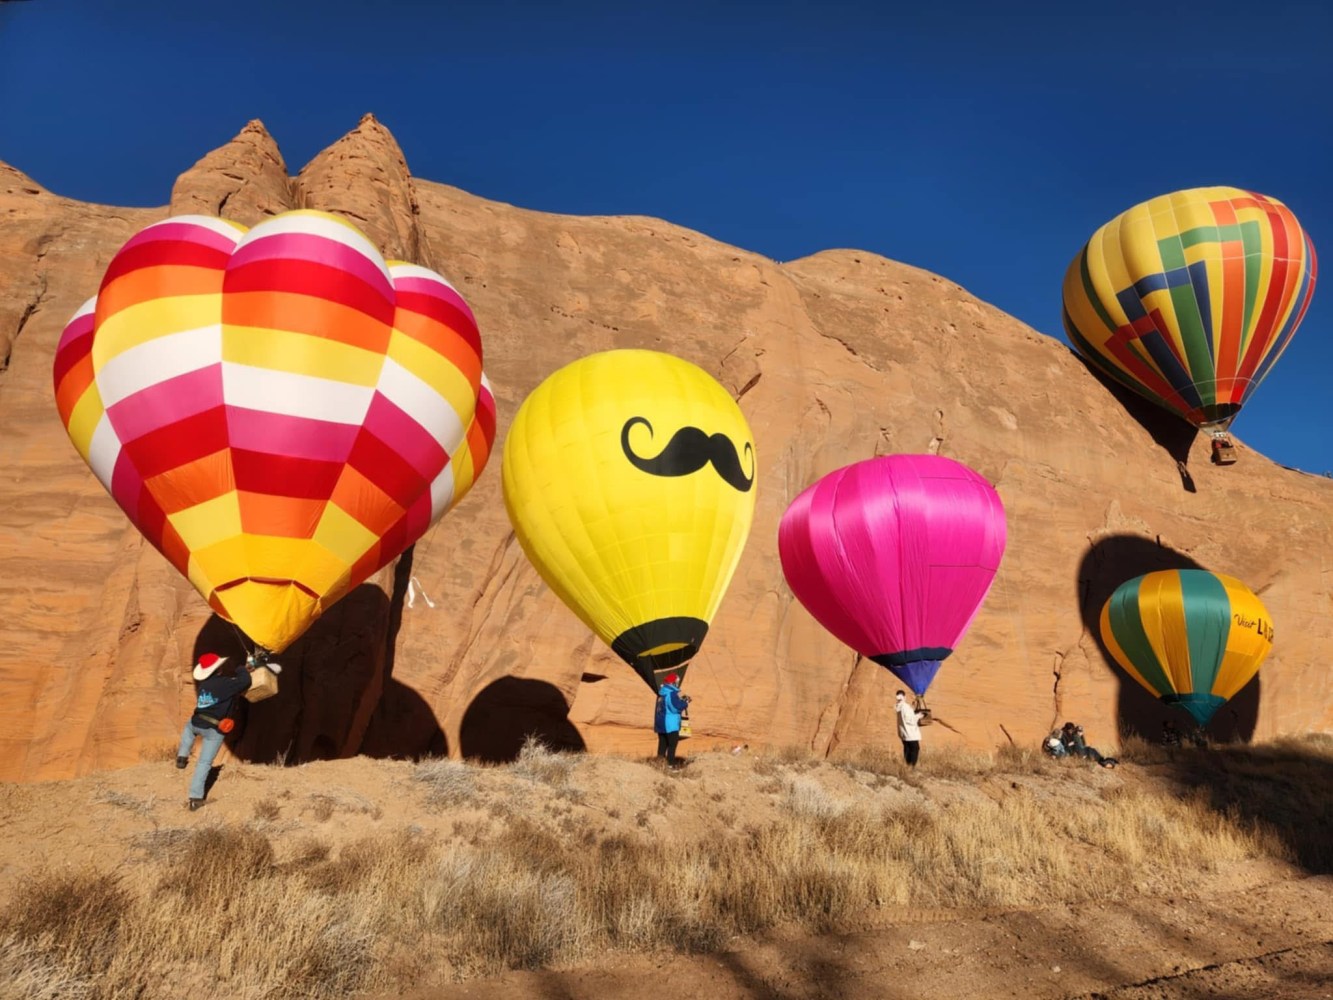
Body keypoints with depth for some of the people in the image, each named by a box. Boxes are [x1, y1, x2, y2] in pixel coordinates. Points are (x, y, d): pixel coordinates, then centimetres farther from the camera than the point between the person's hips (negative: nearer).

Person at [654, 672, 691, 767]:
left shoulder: (662, 692, 10)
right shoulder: (671, 693, -20)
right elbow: (677, 707, -23)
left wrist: (681, 699, 13)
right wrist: (685, 702, -7)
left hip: (660, 722, 9)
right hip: (670, 724, -9)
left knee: (663, 743, 14)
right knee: (672, 743, 0)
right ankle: (670, 763, 0)